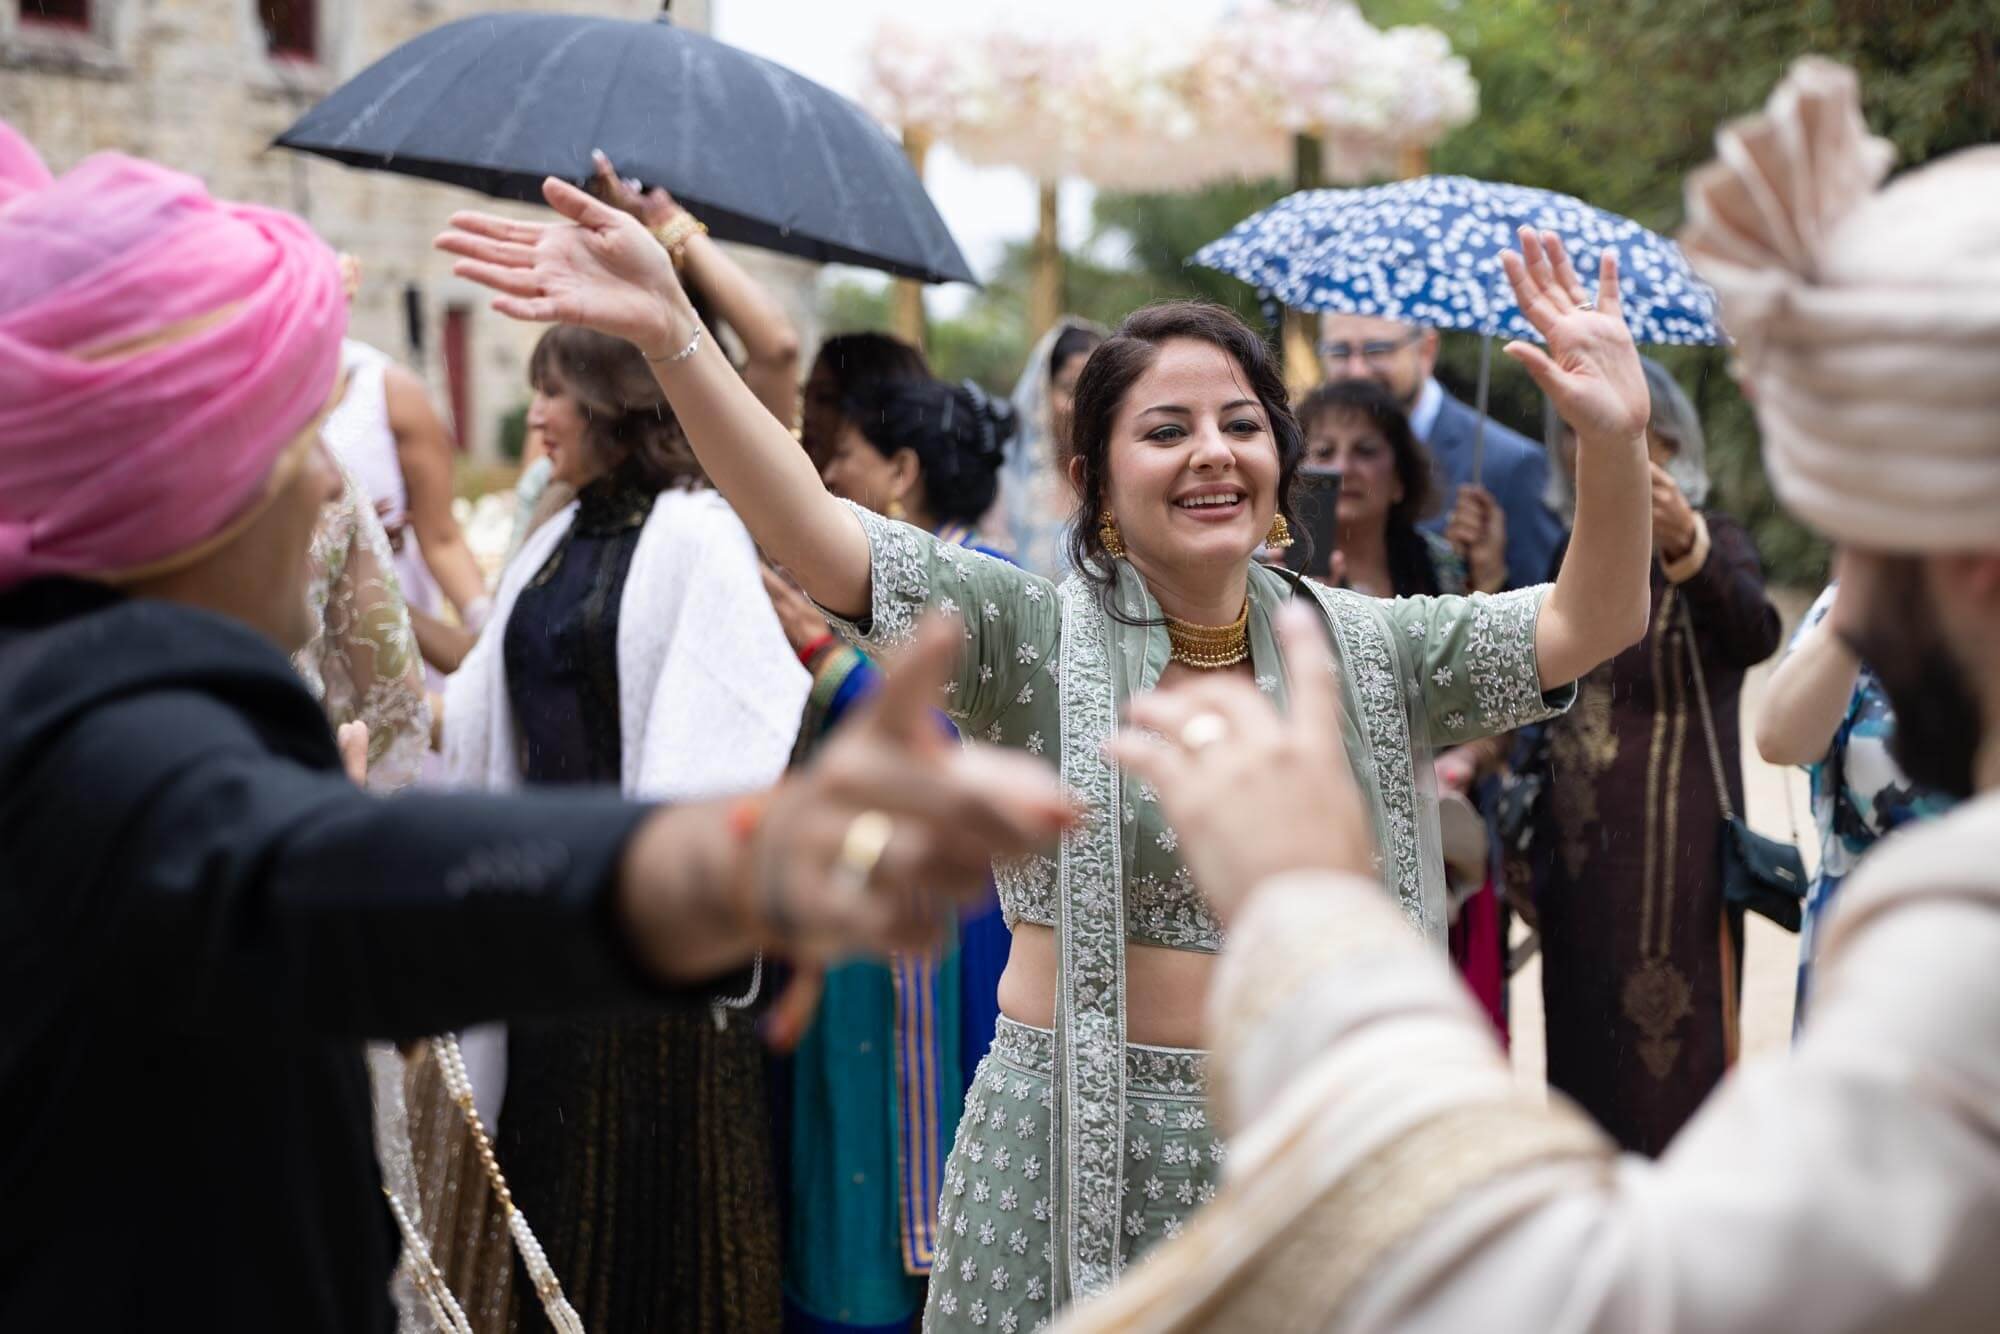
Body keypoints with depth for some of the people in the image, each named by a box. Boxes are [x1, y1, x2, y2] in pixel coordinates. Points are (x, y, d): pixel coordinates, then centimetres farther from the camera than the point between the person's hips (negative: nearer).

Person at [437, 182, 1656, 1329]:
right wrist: (671, 334, -32)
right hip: (1081, 1167, -3)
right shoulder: (1039, 640, -6)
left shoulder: (1360, 653, 4)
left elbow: (1590, 625, -3)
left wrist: (1617, 438, -22)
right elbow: (813, 533, -18)